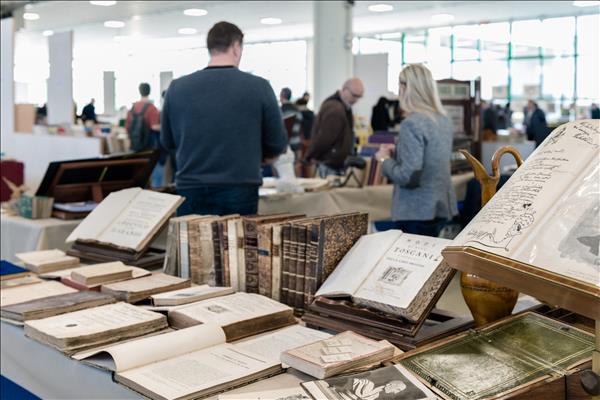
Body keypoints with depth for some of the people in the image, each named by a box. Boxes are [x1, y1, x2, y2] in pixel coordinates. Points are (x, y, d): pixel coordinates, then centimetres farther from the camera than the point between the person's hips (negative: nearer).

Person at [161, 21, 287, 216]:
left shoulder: (177, 88, -1)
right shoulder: (259, 87, -6)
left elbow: (168, 142, 13)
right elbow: (277, 147, 2)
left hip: (191, 192, 2)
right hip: (239, 192, -2)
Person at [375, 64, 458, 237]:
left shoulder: (412, 123, -19)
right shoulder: (444, 120, 8)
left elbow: (408, 177, -22)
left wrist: (385, 159, -5)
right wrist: (396, 153, 20)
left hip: (418, 211, -8)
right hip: (441, 206, 9)